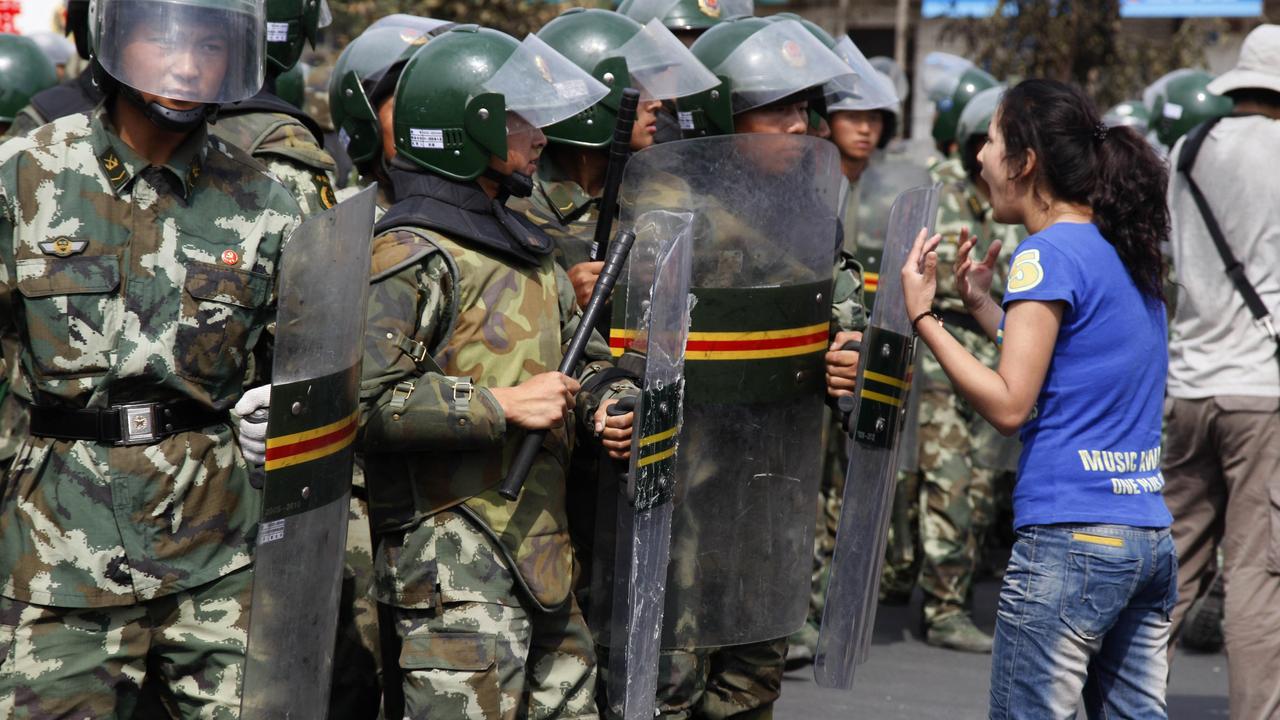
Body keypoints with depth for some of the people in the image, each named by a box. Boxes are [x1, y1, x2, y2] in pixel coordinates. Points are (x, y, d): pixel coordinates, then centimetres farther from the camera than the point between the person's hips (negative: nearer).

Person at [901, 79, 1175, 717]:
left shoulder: (1048, 254, -9)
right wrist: (985, 307, 21)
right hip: (1149, 540, 9)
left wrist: (922, 316, -7)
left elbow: (1010, 405, -13)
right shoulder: (1126, 255, 16)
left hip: (1069, 541, -8)